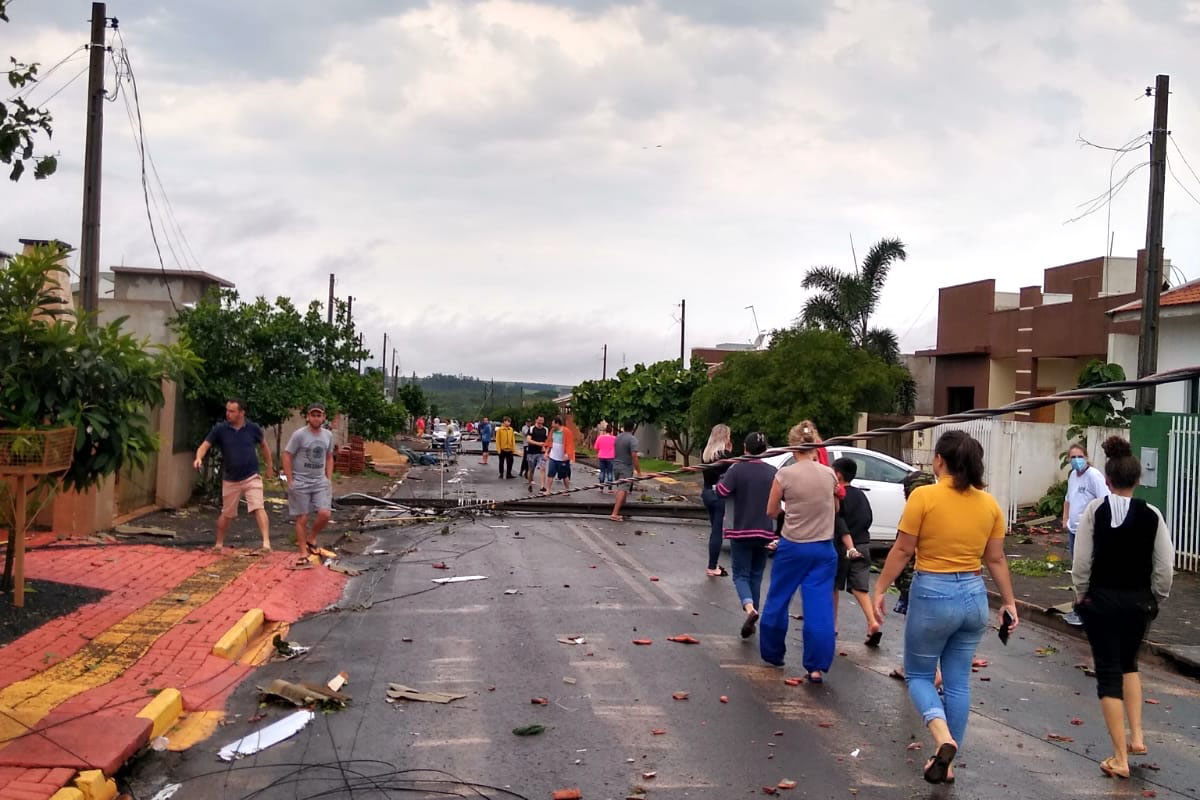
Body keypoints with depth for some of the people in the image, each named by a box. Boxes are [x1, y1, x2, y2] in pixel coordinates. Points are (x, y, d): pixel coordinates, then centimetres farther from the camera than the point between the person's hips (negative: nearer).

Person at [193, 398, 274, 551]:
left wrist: (269, 464, 17)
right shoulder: (220, 429, -6)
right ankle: (219, 544, 33)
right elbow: (205, 445, -11)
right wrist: (199, 458, -32)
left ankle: (266, 542, -27)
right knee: (226, 514, 15)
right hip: (230, 480, 2)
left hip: (251, 477, -2)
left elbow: (263, 445, 12)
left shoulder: (253, 428, -5)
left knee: (258, 508, -19)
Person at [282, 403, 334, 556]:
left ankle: (311, 538, 17)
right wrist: (290, 481, -12)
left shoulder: (328, 435, 4)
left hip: (320, 482, 4)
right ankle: (303, 552, 12)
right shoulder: (299, 435, -11)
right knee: (302, 518, 1)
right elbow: (287, 456, -9)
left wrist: (329, 479, 7)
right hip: (301, 482, -4)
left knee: (325, 514, -10)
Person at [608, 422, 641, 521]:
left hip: (616, 467, 7)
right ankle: (614, 514, -20)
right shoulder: (632, 439, -14)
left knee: (621, 489, 21)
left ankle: (621, 512, 33)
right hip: (626, 468, -7)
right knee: (622, 490, -11)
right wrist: (639, 471, -19)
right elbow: (634, 456, -22)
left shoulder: (617, 438, 10)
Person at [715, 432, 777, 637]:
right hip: (764, 532, 3)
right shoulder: (773, 472, 2)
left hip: (741, 531, -3)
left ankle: (750, 609, -25)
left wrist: (723, 478, 3)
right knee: (756, 575, 14)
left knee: (741, 575, 2)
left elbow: (721, 492, -15)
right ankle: (751, 619, 17)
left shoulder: (737, 469, -10)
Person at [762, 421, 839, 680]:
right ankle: (817, 666, 0)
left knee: (777, 601, 16)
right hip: (823, 549, 2)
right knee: (820, 607, 3)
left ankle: (773, 653, 30)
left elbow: (771, 511, -1)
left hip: (793, 547, -2)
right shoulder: (829, 474, -2)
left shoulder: (785, 474, -12)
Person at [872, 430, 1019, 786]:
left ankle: (943, 738, -11)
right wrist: (1008, 601, 16)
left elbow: (902, 550, -10)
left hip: (932, 595, -5)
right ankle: (947, 762, 20)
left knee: (918, 674, 12)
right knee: (958, 682, 14)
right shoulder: (989, 503, 2)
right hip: (973, 596, 5)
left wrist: (880, 589, 0)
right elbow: (996, 559, 6)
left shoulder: (923, 496, -12)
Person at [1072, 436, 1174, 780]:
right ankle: (1136, 736, 18)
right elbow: (1164, 566, -6)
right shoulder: (1151, 514, -8)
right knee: (1128, 663, 26)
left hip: (1101, 598, -2)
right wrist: (1156, 598, 11)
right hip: (1138, 600, 2)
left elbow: (1081, 561, -10)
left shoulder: (1094, 510, -10)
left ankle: (1120, 758, 5)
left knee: (1109, 671, 5)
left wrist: (1081, 594, 5)